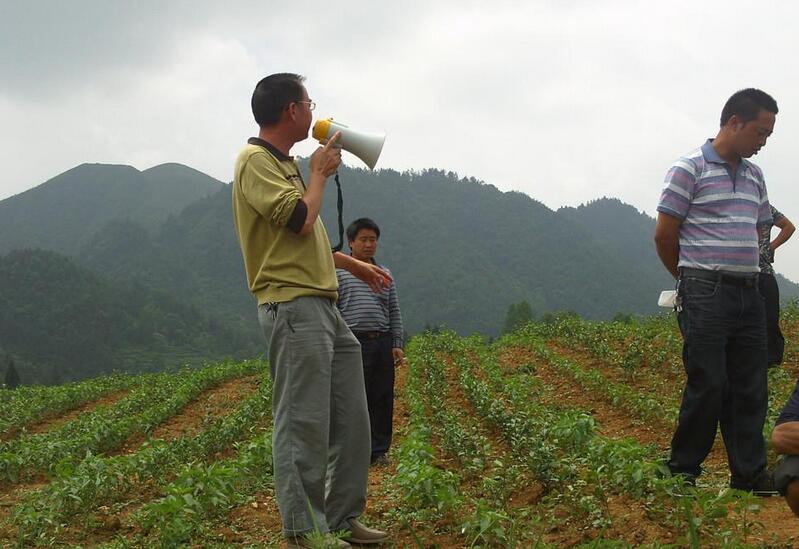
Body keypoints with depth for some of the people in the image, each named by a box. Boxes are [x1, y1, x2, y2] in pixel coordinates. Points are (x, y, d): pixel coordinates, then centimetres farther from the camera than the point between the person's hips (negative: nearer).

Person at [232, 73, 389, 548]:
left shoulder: (284, 163, 21)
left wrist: (354, 264, 33)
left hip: (322, 305, 10)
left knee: (351, 419, 11)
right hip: (293, 307, -10)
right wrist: (320, 173, -4)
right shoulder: (256, 161, -9)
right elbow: (300, 220, -20)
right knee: (303, 425, -7)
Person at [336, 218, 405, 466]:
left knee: (382, 399, 5)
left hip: (382, 342, 4)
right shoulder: (338, 271, 3)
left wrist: (397, 344, 9)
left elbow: (394, 312, 17)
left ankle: (379, 450, 13)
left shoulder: (385, 274, 17)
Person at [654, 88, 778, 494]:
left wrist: (745, 273, 15)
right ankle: (682, 471, 7)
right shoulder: (689, 169, -6)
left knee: (751, 388, 6)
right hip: (706, 294, -7)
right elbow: (664, 235, -5)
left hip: (749, 293, 7)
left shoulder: (754, 175, 16)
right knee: (708, 385, -6)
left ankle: (750, 474, 13)